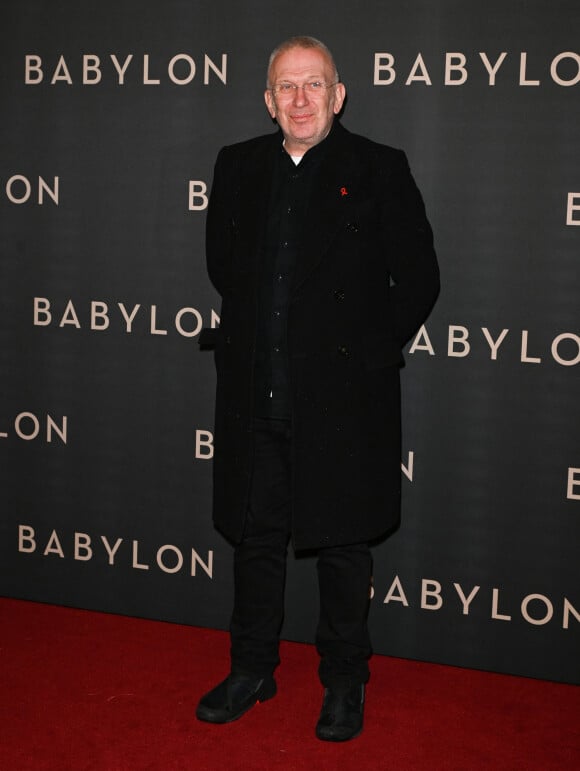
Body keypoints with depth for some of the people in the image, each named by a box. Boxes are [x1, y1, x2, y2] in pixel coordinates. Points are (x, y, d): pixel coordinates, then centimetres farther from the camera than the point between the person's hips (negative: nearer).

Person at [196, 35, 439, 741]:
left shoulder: (380, 170, -4)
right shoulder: (237, 166, 8)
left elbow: (419, 278, -2)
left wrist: (369, 354, -3)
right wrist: (249, 334, 12)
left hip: (342, 397, -3)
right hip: (254, 395, 4)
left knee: (342, 544, 8)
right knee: (255, 536, 14)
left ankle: (344, 682, 26)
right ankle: (252, 670, 32)